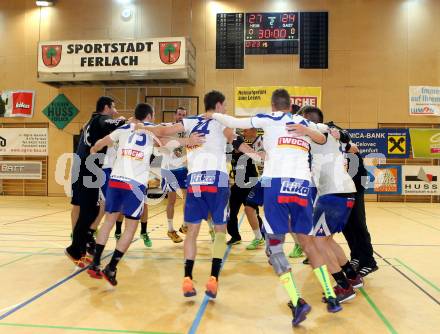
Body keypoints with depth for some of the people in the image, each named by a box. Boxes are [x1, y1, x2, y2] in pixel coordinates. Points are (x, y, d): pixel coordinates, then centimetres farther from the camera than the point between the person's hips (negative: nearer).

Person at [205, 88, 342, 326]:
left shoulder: (269, 119, 11)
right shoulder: (305, 123, 23)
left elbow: (233, 123, 15)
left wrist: (214, 115, 31)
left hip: (277, 184, -4)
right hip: (302, 186, 4)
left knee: (274, 245, 3)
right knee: (307, 241, 18)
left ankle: (297, 302, -9)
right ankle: (331, 297, 19)